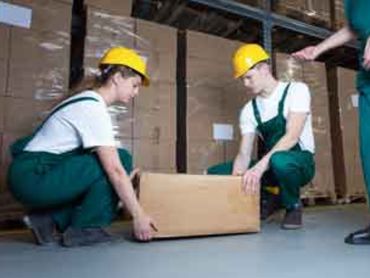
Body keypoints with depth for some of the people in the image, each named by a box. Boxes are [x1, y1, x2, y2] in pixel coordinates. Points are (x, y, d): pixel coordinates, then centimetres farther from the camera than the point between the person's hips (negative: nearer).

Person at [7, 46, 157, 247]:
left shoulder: (86, 101, 11)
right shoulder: (94, 108, -18)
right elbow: (115, 169, -23)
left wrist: (128, 178, 13)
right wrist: (138, 215, -19)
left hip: (33, 176, 9)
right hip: (33, 176, -9)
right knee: (120, 159, -14)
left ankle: (50, 219, 10)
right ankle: (85, 229, -3)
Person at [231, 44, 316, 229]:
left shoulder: (296, 90, -11)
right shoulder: (248, 110, 2)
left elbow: (292, 137, -25)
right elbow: (244, 154, -6)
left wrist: (259, 167, -37)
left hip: (300, 162, -4)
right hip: (269, 165, 5)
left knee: (279, 160, -42)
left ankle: (293, 206, -8)